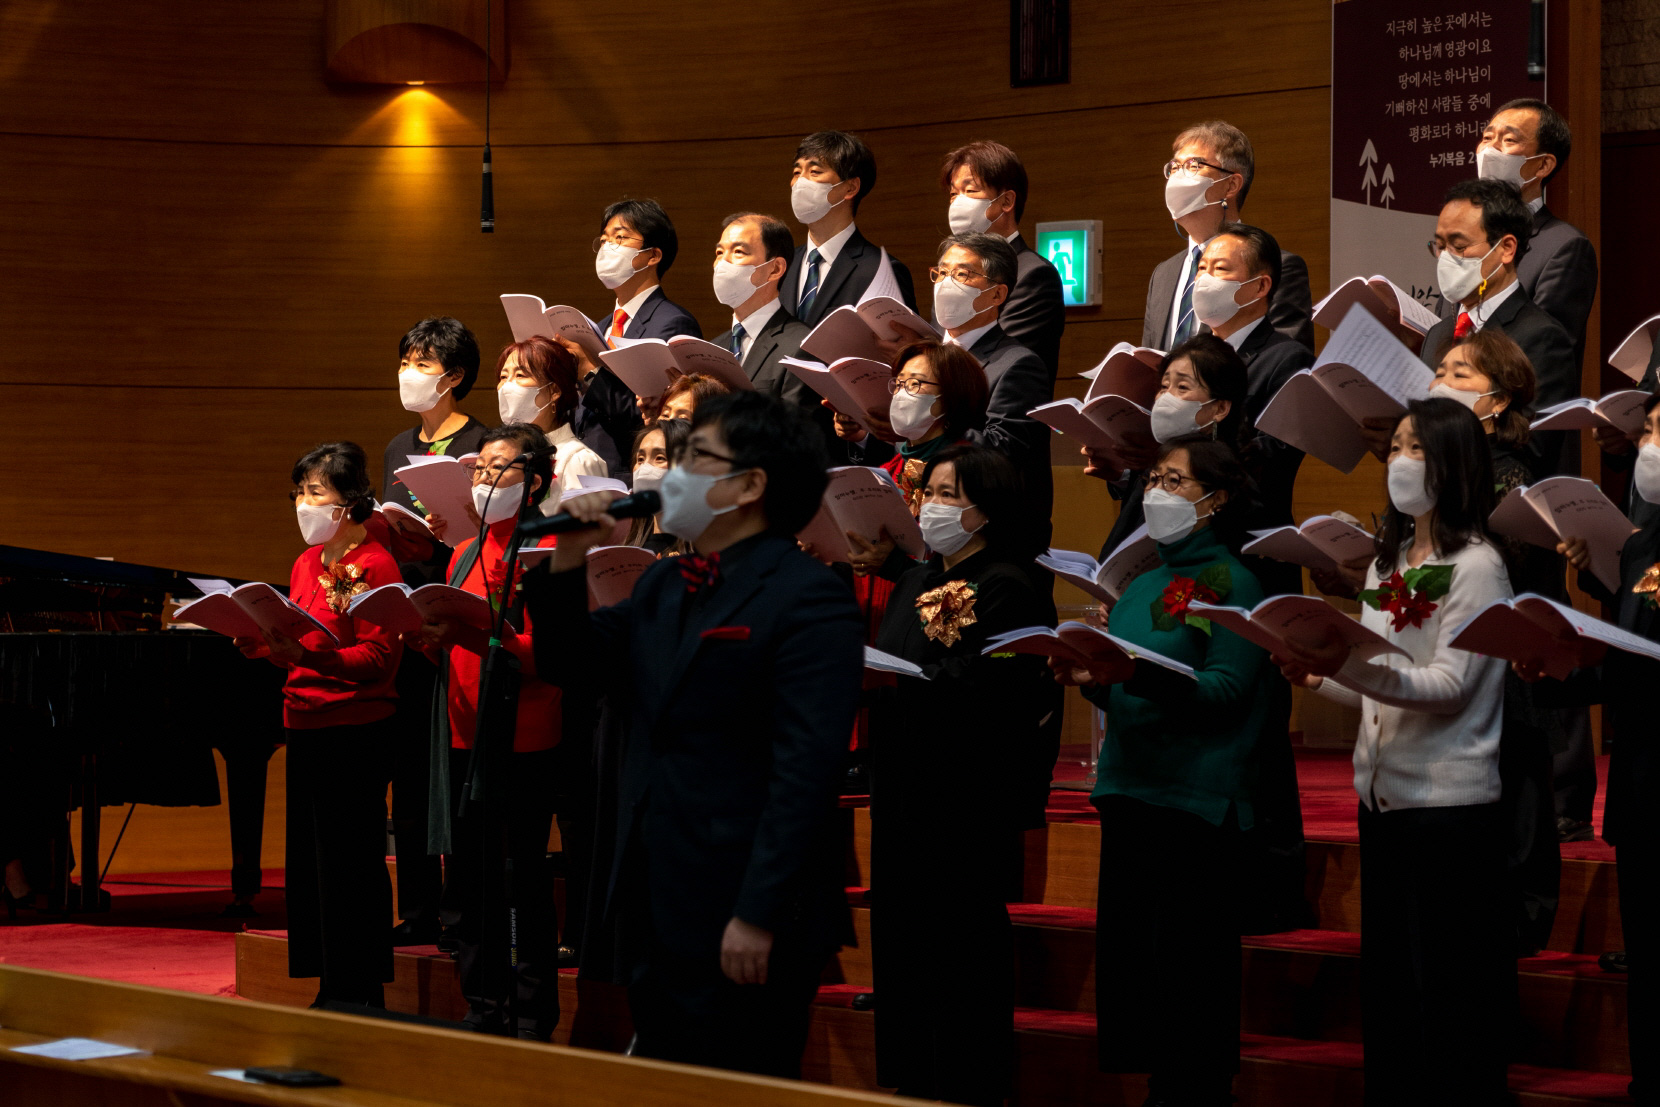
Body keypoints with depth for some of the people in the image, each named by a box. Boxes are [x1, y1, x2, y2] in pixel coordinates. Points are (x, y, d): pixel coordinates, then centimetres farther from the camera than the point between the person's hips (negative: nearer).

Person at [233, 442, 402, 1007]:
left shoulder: (373, 563, -9)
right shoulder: (307, 562, 17)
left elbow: (378, 657, -16)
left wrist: (309, 657, -28)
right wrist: (261, 645, 0)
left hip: (356, 731, -9)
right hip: (305, 726, 9)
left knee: (349, 865, -5)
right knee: (310, 861, 10)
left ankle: (361, 996, 2)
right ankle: (330, 993, 16)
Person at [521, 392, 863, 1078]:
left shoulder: (809, 601, -13)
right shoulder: (663, 587, 15)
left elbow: (805, 771, -19)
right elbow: (569, 666, 22)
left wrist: (758, 918, -22)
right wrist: (568, 560, 7)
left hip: (742, 927, -8)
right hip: (661, 917, 8)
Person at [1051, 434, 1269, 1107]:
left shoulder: (1232, 583, -5)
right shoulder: (1145, 584, 18)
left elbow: (1226, 690, -17)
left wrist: (1138, 672, -29)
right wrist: (1089, 678, -1)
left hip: (1197, 800, -8)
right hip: (1130, 793, 8)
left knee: (1189, 972, -5)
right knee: (1126, 959, 8)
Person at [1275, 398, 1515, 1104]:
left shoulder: (1476, 566, -10)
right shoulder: (1387, 562, 15)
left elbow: (1448, 686, -18)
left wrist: (1349, 666, -30)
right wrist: (1318, 675, -3)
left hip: (1450, 805, -8)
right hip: (1382, 796, 8)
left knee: (1452, 993, -3)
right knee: (1386, 986, 13)